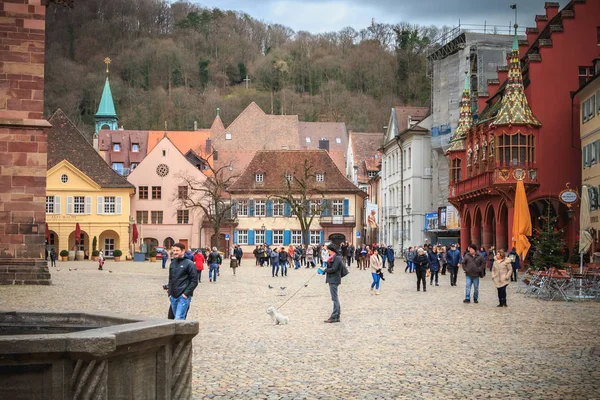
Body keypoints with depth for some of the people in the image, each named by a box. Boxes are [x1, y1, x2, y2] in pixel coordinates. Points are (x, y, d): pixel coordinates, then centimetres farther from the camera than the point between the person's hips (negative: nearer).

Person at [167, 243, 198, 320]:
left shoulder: (189, 264, -6)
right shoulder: (172, 263, 13)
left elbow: (194, 281, -7)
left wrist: (186, 293, -13)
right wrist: (170, 293, 13)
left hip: (183, 296, -7)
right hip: (173, 297, 7)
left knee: (179, 318, -16)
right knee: (180, 318, 11)